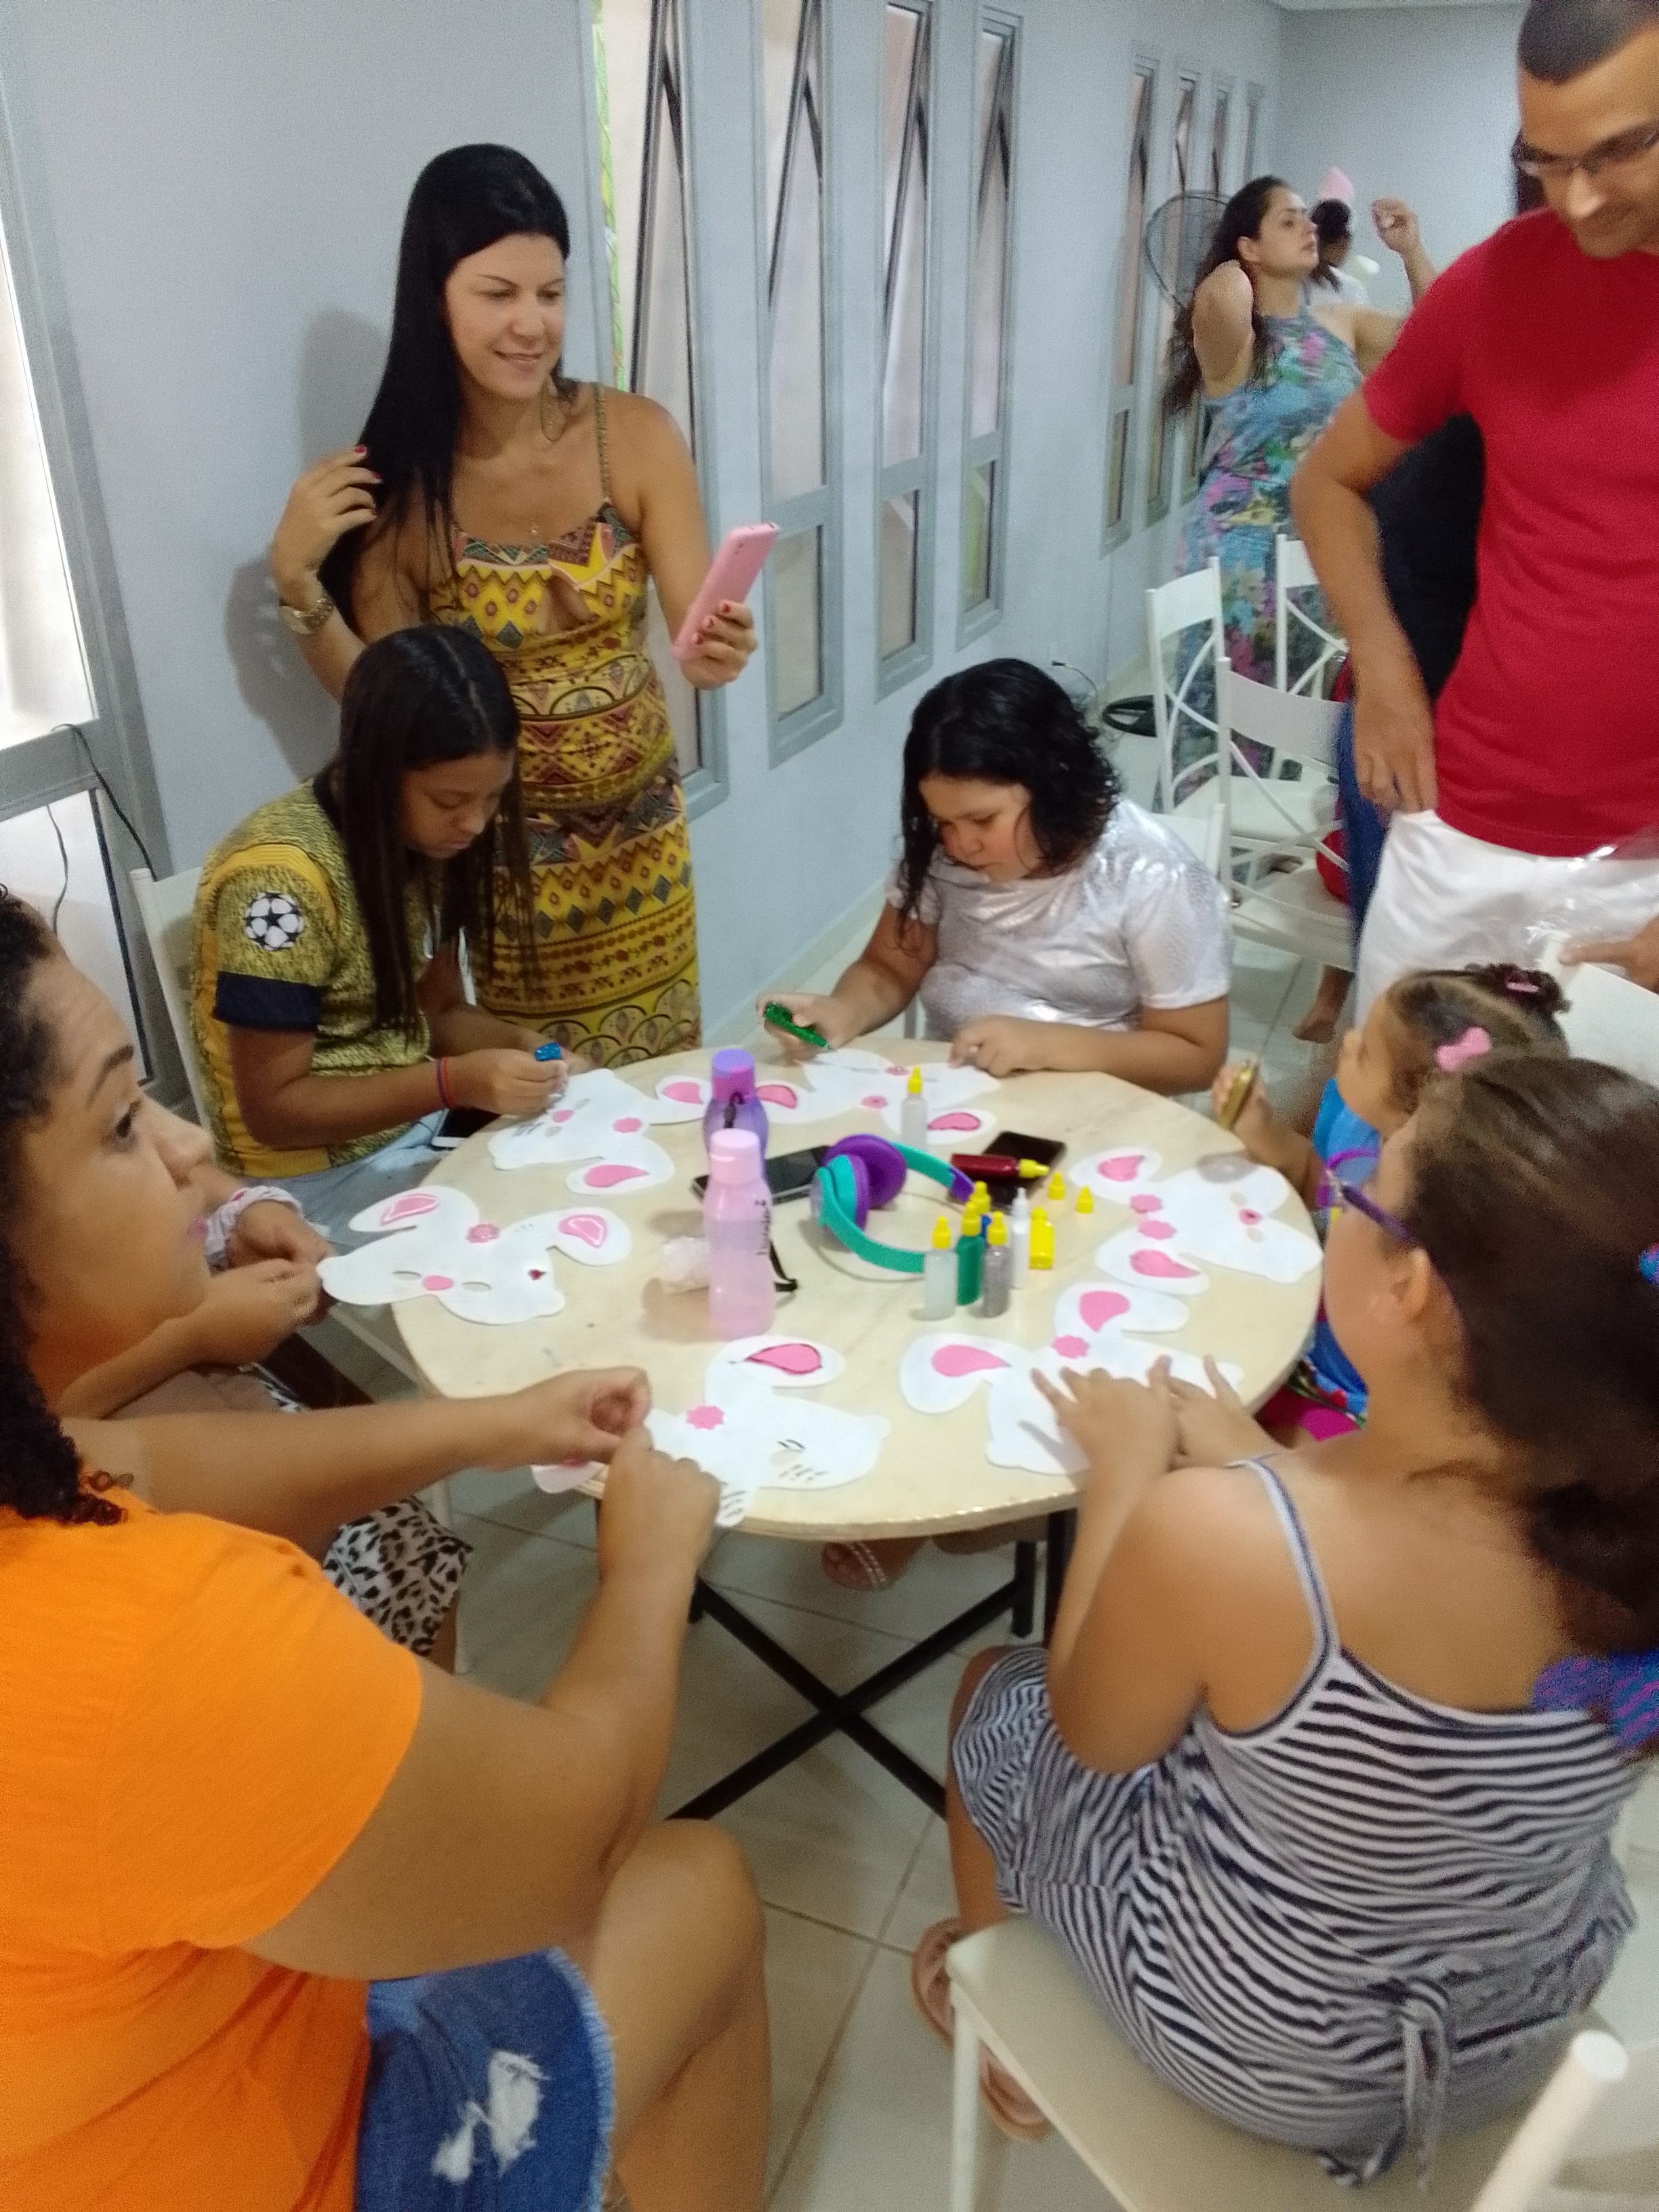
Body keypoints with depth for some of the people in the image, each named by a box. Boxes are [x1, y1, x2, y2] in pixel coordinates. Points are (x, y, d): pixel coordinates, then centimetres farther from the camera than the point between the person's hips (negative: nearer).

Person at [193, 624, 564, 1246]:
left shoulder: (424, 839, -2)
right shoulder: (283, 876, -25)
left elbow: (439, 1009, 7)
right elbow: (272, 1108, -20)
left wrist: (522, 1046, -13)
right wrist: (455, 1082, -30)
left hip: (423, 1129, 7)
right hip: (323, 1176, -7)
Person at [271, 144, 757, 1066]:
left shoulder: (635, 435, -10)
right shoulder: (395, 481, -11)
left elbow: (696, 628, -10)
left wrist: (711, 655, -33)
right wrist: (297, 583, -20)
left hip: (639, 833, 2)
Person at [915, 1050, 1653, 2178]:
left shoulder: (1217, 1536, -38)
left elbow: (1091, 1736, -16)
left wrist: (1131, 1464, -7)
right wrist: (1256, 1468, 3)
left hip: (1258, 2052, -4)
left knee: (995, 1697, 20)